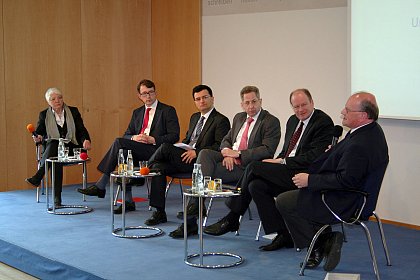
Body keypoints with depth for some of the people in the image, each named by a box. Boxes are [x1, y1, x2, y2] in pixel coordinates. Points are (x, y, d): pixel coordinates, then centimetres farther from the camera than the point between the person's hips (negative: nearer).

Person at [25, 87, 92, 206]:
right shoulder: (44, 115, 12)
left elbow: (82, 130, 6)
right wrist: (38, 138, -15)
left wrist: (86, 140, -15)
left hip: (71, 147, -1)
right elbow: (39, 132, 10)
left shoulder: (73, 112, 11)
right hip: (52, 147, 1)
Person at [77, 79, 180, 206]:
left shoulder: (168, 111, 5)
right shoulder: (137, 112, 23)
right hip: (138, 149, 6)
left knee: (119, 142, -24)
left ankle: (100, 186, -20)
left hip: (156, 150, -6)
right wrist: (134, 138, -5)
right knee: (123, 152, -30)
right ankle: (128, 201, -26)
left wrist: (153, 140, -15)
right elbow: (126, 135, 19)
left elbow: (174, 136, -4)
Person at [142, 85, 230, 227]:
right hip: (185, 156, 8)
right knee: (158, 167, -17)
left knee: (165, 147, -25)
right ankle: (159, 212, -14)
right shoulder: (194, 117, 25)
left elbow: (219, 146, -12)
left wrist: (196, 152, -19)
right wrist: (182, 147, 5)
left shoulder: (221, 120, -2)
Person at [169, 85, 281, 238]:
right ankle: (195, 207, -31)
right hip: (230, 159, 6)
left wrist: (238, 153, -17)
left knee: (206, 172, -24)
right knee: (204, 153, -24)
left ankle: (191, 221, -20)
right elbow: (226, 140, 20)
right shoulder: (239, 118, 21)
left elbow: (267, 150, -13)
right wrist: (227, 153, -5)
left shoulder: (271, 122, -3)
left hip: (247, 165, -6)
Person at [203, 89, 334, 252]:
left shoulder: (324, 122, -7)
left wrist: (282, 162, -14)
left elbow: (314, 157, -16)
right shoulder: (293, 121, 20)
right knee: (256, 185, -17)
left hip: (304, 173, -9)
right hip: (287, 171, 9)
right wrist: (278, 161, 1)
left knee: (254, 167, -18)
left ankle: (232, 219, -5)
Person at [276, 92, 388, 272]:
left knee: (283, 202, -1)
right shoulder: (373, 130, 0)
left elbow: (345, 180, -29)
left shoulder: (359, 145, -32)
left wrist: (310, 180, -21)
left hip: (344, 203, -11)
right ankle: (328, 237, 17)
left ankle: (317, 246, 8)